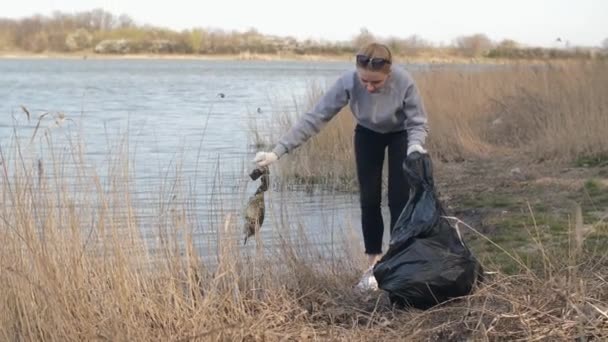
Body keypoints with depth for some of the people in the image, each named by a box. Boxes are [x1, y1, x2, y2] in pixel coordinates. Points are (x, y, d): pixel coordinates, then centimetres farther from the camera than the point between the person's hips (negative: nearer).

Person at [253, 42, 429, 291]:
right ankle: (374, 265, 14)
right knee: (369, 200, 0)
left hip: (400, 135, -1)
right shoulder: (348, 82, -35)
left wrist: (415, 145, -49)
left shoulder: (404, 82, -38)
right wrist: (278, 151, -39)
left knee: (398, 200, -5)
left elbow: (418, 123, -26)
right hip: (367, 134, 1)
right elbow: (315, 117, -33)